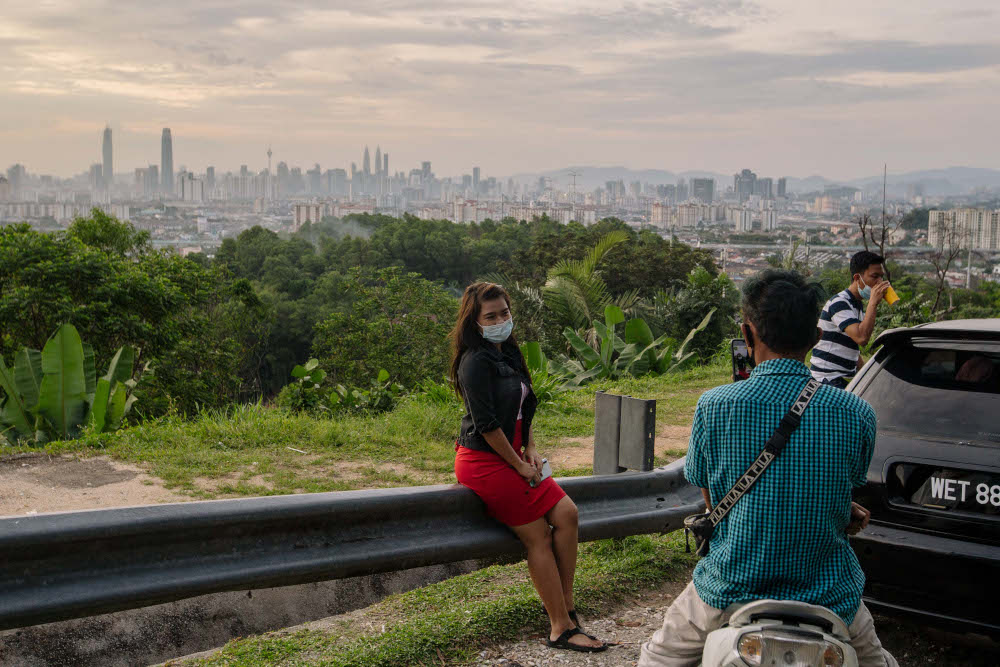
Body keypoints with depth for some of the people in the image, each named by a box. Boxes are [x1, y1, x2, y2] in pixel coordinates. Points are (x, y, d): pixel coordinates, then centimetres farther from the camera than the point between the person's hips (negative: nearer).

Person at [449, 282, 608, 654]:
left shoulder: (508, 352, 11)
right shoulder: (476, 360, -17)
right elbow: (486, 423, -21)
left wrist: (531, 450, 5)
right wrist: (519, 464, -14)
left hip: (512, 457, 9)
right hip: (484, 462, -9)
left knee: (566, 514, 0)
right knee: (538, 536, -7)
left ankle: (564, 607, 8)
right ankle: (562, 628, 0)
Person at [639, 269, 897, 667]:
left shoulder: (713, 406, -12)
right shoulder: (857, 414, -11)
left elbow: (711, 501, 1)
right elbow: (845, 503, 2)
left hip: (730, 594, -1)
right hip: (828, 600, 1)